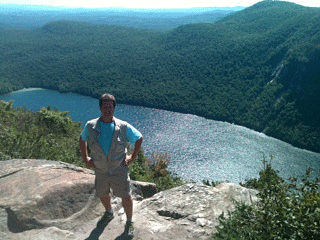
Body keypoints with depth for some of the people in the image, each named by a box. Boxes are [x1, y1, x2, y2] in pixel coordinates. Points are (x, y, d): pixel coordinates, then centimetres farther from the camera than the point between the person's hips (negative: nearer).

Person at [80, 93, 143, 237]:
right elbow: (82, 140, 13)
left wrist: (133, 157, -2)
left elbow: (139, 138, 3)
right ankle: (109, 213, 52)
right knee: (102, 195, 21)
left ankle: (129, 222, 29)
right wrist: (85, 159, 5)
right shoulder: (90, 126, -7)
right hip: (100, 170, 3)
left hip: (119, 170, -2)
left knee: (126, 197, 3)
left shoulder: (123, 127, -11)